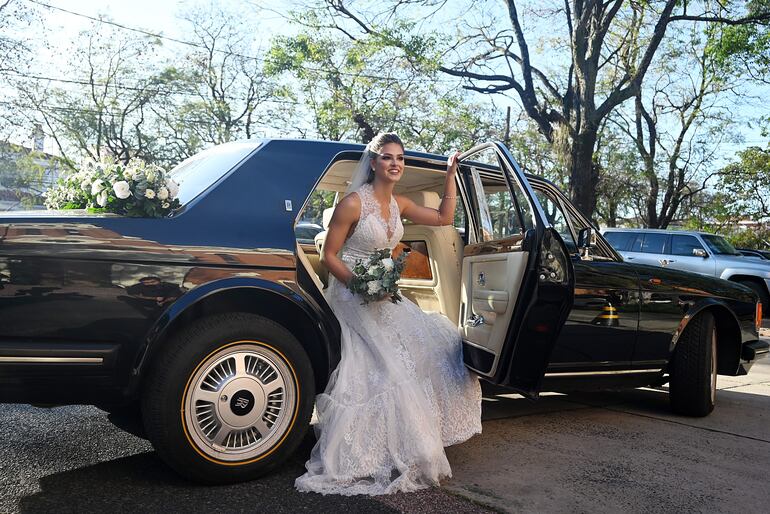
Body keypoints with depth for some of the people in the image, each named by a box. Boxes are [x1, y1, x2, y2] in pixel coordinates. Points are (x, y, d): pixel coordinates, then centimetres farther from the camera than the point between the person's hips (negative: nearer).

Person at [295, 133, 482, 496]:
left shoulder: (398, 204, 8)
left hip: (384, 295, 8)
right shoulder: (353, 203, -13)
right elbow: (328, 256, -12)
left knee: (437, 340, 4)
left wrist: (450, 174, 8)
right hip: (352, 293, -8)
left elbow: (444, 218, 14)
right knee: (386, 367, -15)